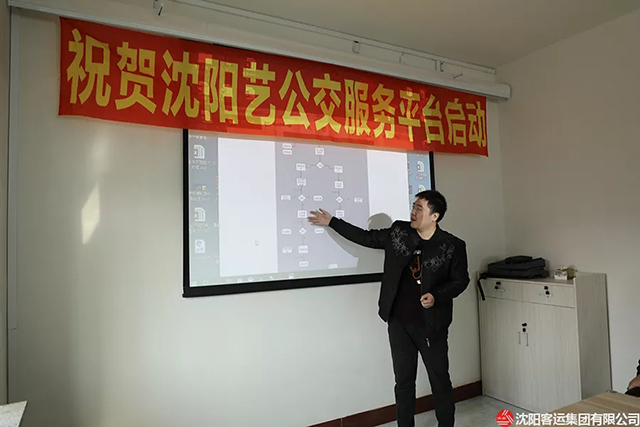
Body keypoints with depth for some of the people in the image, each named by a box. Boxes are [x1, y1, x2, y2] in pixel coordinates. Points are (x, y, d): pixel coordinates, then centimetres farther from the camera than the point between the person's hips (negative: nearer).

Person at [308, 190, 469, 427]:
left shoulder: (453, 246, -9)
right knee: (403, 381, 15)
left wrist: (436, 296, -18)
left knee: (440, 381, 12)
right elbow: (366, 237, 9)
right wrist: (331, 221, 9)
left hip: (431, 325, -3)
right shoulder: (398, 232, -1)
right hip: (399, 323, 3)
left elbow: (461, 280, 0)